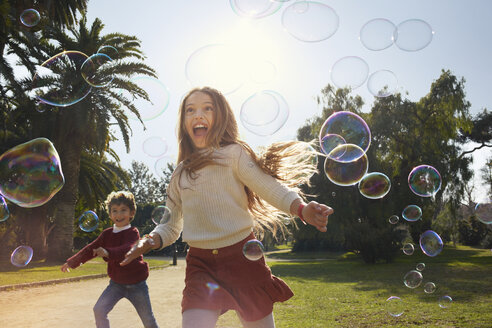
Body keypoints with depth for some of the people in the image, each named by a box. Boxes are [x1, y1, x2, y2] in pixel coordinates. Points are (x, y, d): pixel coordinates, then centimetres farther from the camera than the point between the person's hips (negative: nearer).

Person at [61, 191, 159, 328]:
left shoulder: (133, 232, -17)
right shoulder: (107, 234, 2)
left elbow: (128, 248, -36)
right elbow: (91, 248, 7)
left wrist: (108, 252, -52)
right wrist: (72, 262, 1)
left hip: (136, 284, -5)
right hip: (116, 283, 5)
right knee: (99, 309, -9)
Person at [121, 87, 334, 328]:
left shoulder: (233, 153, -1)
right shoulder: (181, 172, 12)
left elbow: (270, 187, -13)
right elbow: (172, 224, 19)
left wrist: (302, 208, -31)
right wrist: (151, 241, -1)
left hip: (242, 258, -3)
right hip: (200, 265, 3)